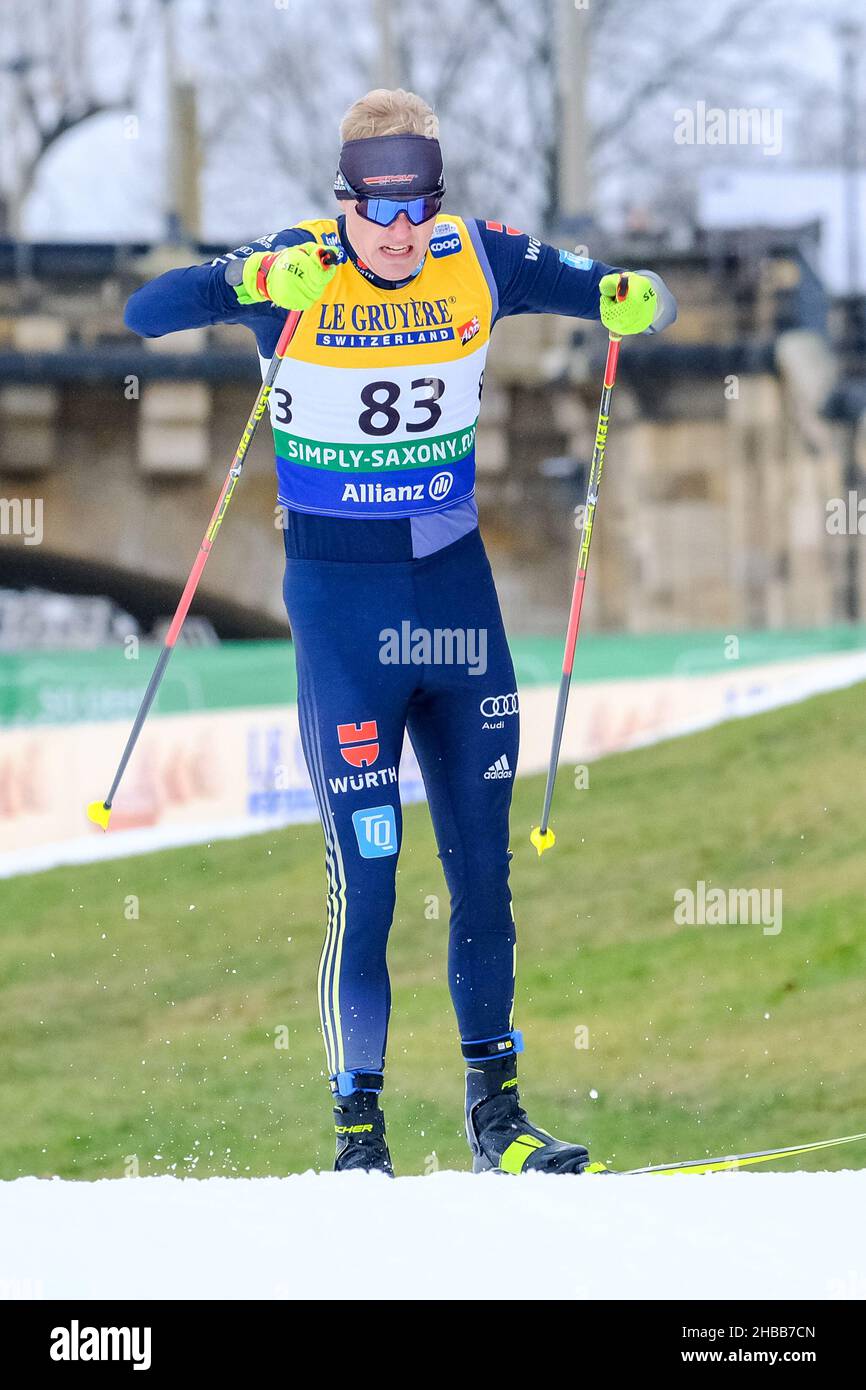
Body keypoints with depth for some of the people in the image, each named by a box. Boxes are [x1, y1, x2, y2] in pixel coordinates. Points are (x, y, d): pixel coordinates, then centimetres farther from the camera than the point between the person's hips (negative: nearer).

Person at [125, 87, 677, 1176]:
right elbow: (147, 314, -22)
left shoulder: (480, 263, -3)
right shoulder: (296, 271, -11)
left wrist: (635, 300, -23)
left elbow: (614, 291, 2)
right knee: (364, 872, -6)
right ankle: (356, 1118, 4)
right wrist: (253, 283, -41)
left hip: (455, 583, 4)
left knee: (483, 858, 8)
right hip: (340, 597, -4)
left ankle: (495, 1107, 18)